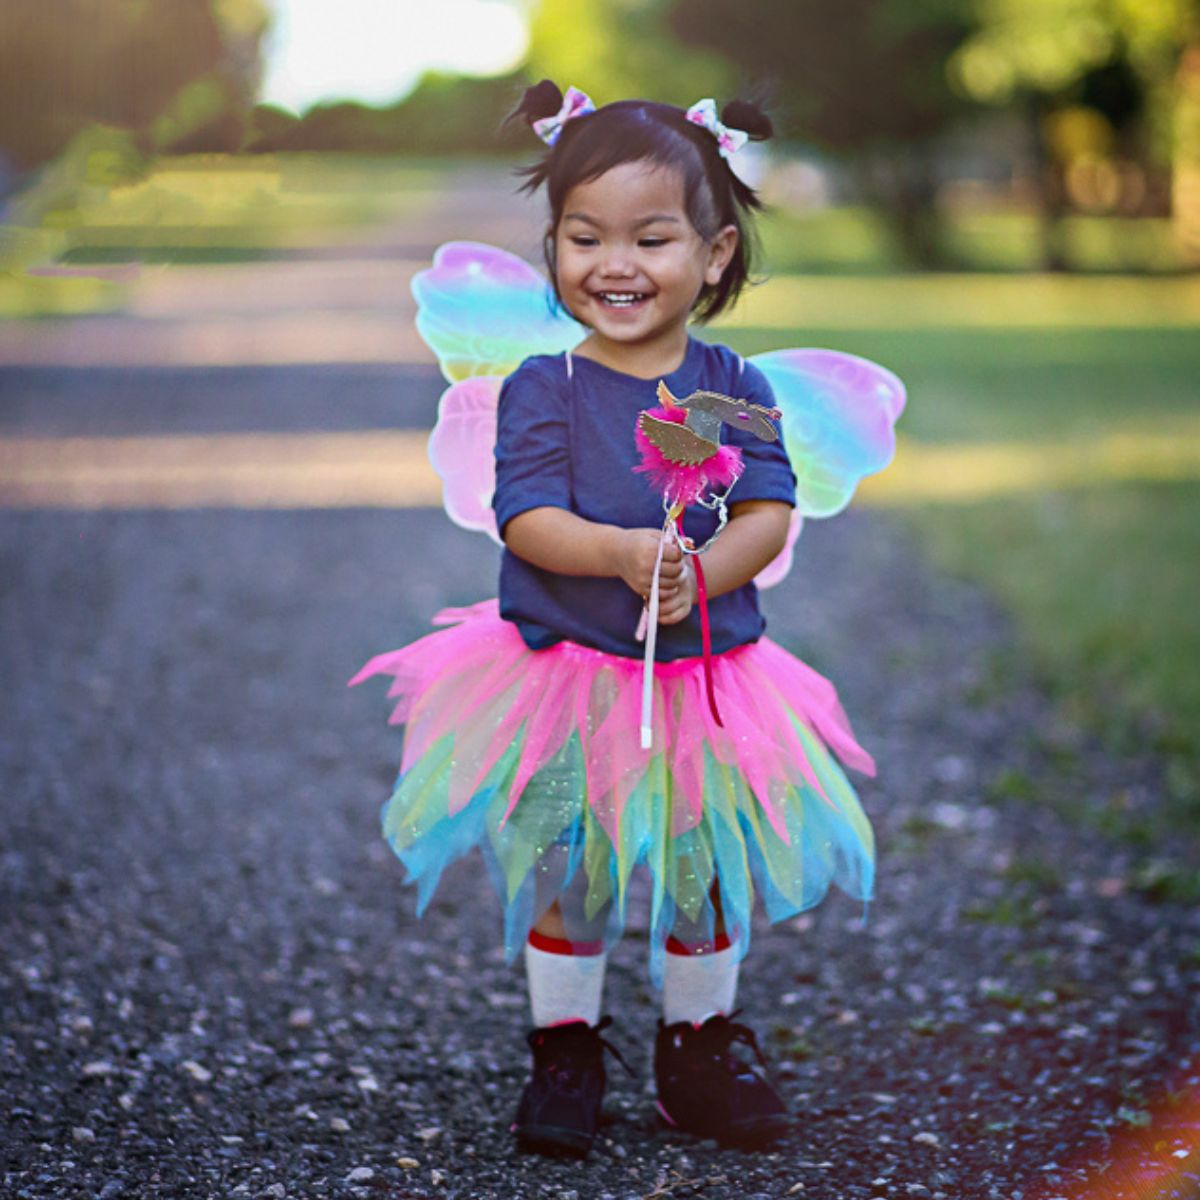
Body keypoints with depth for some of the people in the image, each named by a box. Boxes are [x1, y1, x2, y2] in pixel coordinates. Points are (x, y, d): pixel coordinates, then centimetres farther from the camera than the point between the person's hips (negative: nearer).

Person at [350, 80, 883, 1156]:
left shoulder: (734, 388, -2)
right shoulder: (543, 390, -9)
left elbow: (771, 512, -6)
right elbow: (528, 520, -16)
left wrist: (701, 575, -24)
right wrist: (623, 554, -33)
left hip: (710, 678, 2)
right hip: (564, 678, -2)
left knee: (707, 874, 13)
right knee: (561, 871, 8)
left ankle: (701, 1044, 32)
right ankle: (565, 1048, 26)